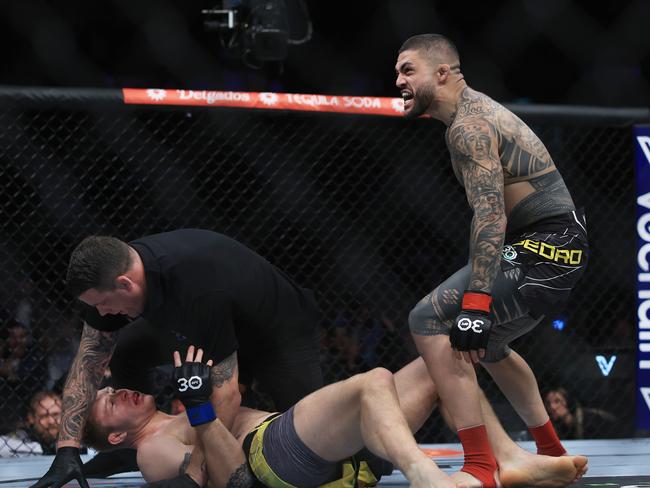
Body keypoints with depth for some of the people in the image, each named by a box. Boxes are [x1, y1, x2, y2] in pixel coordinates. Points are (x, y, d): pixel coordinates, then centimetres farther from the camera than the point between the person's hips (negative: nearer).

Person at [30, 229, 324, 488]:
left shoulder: (198, 293, -44)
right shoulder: (114, 271, -21)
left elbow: (225, 393, -41)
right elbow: (88, 364, -15)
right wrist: (67, 450, -23)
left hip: (279, 330, -7)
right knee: (124, 353, -7)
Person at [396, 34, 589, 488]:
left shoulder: (468, 125, -14)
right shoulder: (477, 109, 18)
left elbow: (490, 216, -26)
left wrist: (475, 303, -33)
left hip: (544, 251, -11)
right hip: (555, 246, 11)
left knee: (429, 320, -19)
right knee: (486, 343, 31)